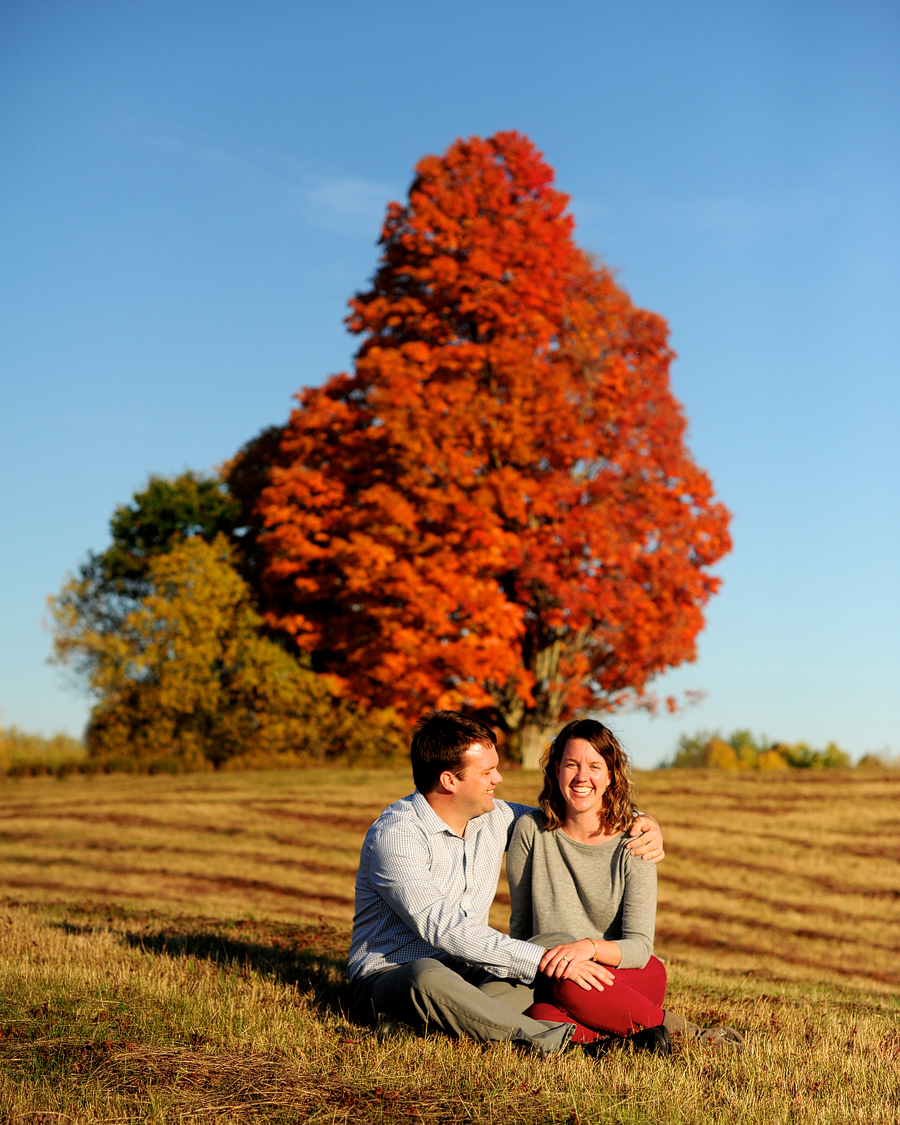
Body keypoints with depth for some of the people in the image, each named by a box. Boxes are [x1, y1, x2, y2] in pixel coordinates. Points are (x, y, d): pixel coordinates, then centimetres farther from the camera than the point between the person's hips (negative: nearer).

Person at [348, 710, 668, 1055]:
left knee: (557, 940, -13)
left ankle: (458, 1021, -30)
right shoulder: (394, 836, -19)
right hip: (387, 976, -7)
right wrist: (538, 959, -32)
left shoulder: (493, 817, 5)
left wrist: (641, 822, 1)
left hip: (464, 971, 7)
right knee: (427, 977, -41)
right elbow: (442, 927, -28)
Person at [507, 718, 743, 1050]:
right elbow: (520, 924, 8)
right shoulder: (531, 831, -3)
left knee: (570, 985, -36)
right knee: (540, 1017, -35)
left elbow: (639, 946, -12)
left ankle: (677, 1030, -15)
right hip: (550, 979, 1)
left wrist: (589, 947, -32)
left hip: (633, 976, -1)